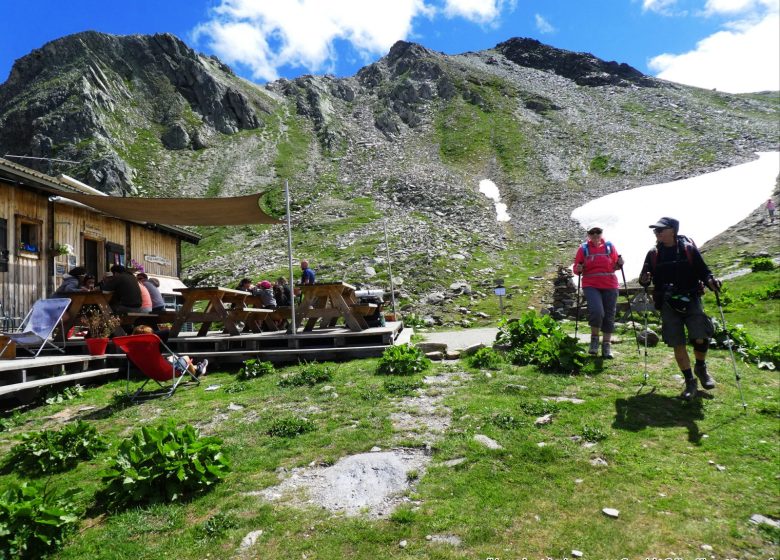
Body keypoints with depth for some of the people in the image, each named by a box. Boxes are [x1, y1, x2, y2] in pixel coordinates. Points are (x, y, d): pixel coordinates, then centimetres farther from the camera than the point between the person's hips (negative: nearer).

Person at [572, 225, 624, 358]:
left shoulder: (609, 247, 7)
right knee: (597, 311, -22)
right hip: (591, 286, -2)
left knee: (609, 316, 6)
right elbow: (576, 268, 7)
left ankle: (607, 346, 17)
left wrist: (619, 264, -7)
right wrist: (578, 269, -15)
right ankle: (594, 338, 3)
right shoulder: (583, 248, 4)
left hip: (610, 286, 3)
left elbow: (615, 266, 13)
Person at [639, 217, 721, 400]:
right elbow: (645, 277, 8)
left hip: (691, 300, -1)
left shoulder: (689, 249, 0)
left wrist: (710, 281, -19)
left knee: (700, 338, -10)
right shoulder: (653, 254, 6)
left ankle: (701, 368, 22)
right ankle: (690, 382, 16)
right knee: (677, 344, 0)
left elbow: (703, 270, 2)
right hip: (668, 304, 2)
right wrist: (644, 280, -15)